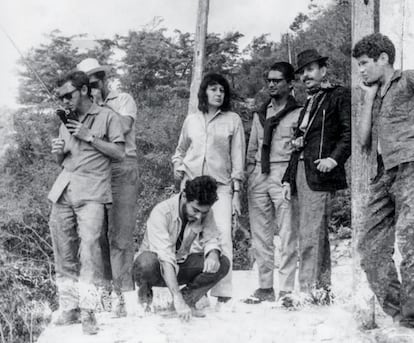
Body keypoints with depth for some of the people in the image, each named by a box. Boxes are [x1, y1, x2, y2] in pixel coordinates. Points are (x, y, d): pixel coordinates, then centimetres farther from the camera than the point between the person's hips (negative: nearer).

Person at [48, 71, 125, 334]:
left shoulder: (107, 117, 5)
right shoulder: (66, 122, 21)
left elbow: (120, 153, -1)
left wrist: (89, 137, -7)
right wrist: (58, 152, 4)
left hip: (92, 191, -5)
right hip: (63, 190, 5)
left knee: (89, 245, -16)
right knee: (64, 251, 1)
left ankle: (88, 311, -13)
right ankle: (68, 307, 9)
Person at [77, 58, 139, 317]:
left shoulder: (123, 100, 9)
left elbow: (125, 125, -11)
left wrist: (101, 104, -4)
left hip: (122, 168, -4)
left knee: (120, 234, -8)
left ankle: (123, 292, -7)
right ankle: (105, 285, 12)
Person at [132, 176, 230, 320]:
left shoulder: (205, 212, -12)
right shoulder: (161, 212, -29)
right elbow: (165, 259, -37)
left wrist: (213, 254, -29)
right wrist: (177, 298, -45)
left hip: (181, 264, 5)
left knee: (222, 263, -18)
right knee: (147, 262, -40)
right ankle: (145, 289, -5)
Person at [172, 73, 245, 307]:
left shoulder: (233, 120, 6)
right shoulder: (192, 120, 13)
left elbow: (238, 158, 5)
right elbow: (180, 150, 28)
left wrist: (237, 192, -1)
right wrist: (179, 167, 7)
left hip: (221, 185, -2)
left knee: (223, 237, -13)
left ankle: (223, 294, -10)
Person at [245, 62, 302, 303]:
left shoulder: (299, 113, 1)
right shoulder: (260, 114, 19)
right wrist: (250, 176, 13)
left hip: (284, 174, -6)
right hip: (259, 175, 6)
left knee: (287, 234, -7)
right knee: (260, 235, 7)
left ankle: (287, 289, -3)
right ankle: (265, 287, 14)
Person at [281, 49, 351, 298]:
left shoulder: (339, 96, 1)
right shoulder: (308, 104, 25)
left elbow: (350, 131, -9)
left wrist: (335, 158, -21)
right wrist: (288, 179, 16)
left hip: (320, 173, -8)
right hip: (301, 172, 8)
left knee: (310, 235, -14)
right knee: (319, 234, 9)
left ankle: (309, 290, -15)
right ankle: (323, 290, 12)